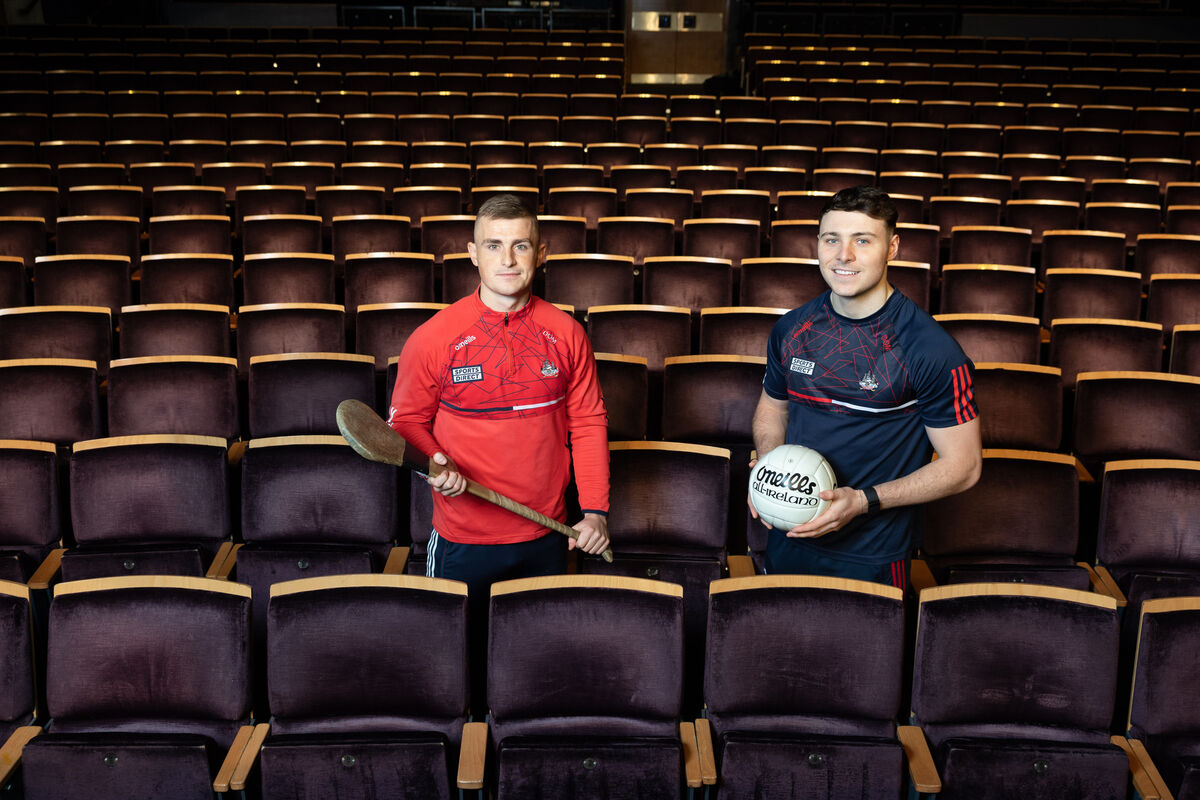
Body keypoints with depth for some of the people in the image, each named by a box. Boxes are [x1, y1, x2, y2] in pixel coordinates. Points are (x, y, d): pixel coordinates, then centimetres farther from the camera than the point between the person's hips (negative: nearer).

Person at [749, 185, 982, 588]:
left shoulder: (931, 350, -18)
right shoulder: (792, 328, -2)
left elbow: (963, 465, -13)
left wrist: (863, 501, -23)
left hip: (873, 558, -4)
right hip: (788, 544, 5)